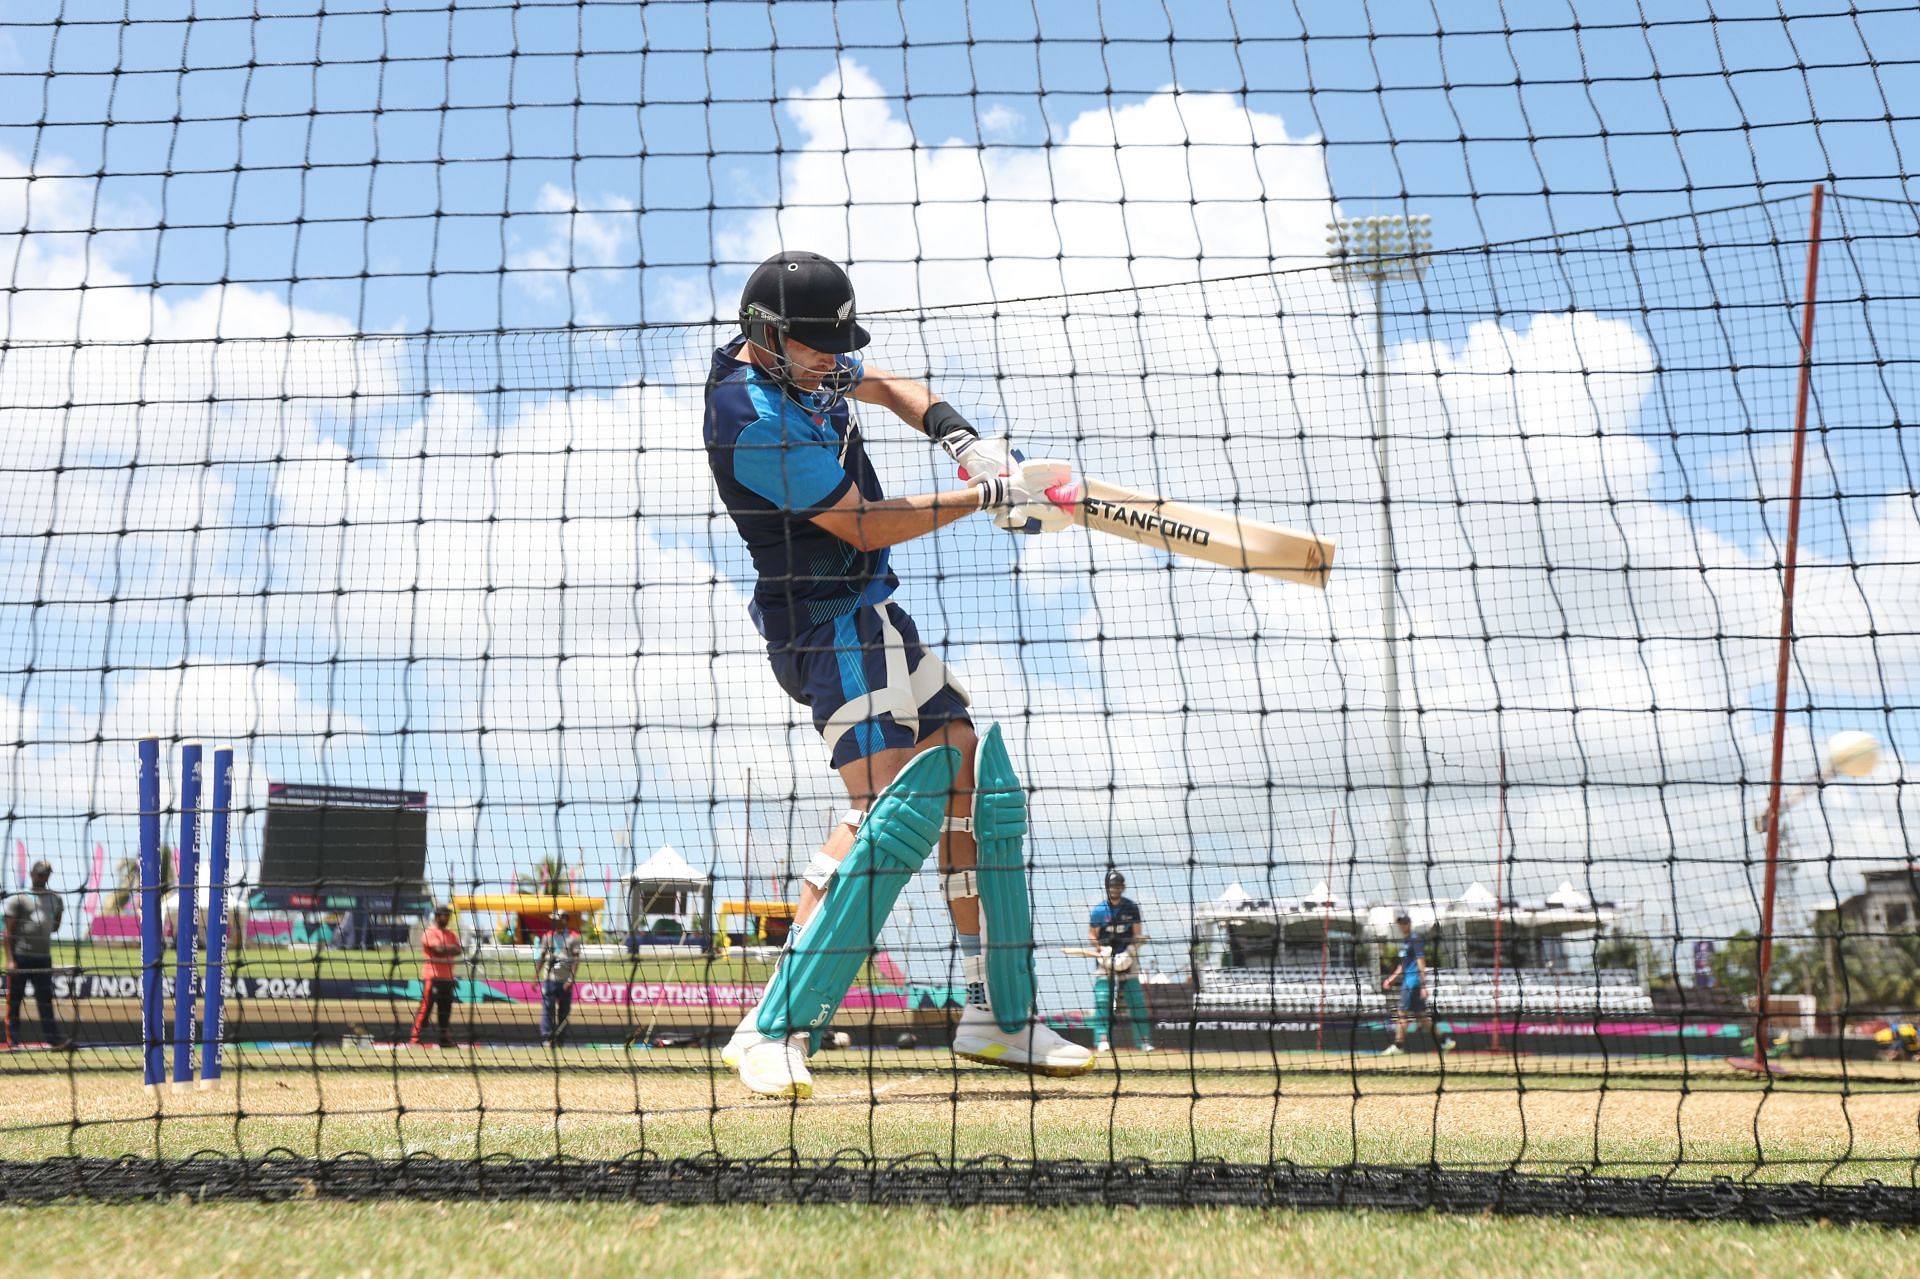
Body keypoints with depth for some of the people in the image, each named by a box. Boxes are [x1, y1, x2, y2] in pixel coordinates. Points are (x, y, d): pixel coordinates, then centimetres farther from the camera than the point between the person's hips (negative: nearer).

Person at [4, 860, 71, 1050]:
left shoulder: (55, 898, 12)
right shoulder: (18, 898, -3)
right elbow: (9, 931, -6)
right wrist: (10, 960, -12)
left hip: (44, 957, 4)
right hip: (20, 956, -4)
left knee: (46, 999, 3)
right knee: (14, 1000, 1)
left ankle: (55, 1038, -1)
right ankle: (12, 1040, 5)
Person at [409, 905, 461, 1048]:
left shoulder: (452, 934, 16)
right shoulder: (429, 933, -6)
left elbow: (457, 951, 1)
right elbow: (439, 949, -21)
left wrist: (445, 949, -16)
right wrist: (451, 947, -4)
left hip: (447, 977, 7)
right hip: (432, 976, -7)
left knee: (445, 1009, 11)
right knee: (425, 1007, -11)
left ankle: (445, 1038, 17)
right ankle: (414, 1038, -11)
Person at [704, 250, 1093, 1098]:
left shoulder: (791, 363, 6)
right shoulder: (752, 418, -23)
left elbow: (884, 386, 21)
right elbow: (864, 525, -20)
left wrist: (957, 434, 0)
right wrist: (984, 497, -13)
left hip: (871, 620, 11)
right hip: (830, 623, -11)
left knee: (979, 782, 10)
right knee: (898, 804, -25)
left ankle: (998, 1018, 18)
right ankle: (774, 1030, -27)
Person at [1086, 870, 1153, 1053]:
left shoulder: (1131, 908, 0)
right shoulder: (1099, 910, -3)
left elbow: (1138, 935, 1)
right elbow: (1092, 935, 1)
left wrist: (1129, 952, -14)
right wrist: (1102, 950, -16)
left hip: (1127, 960, 1)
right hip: (1106, 958, -1)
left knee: (1137, 1000, 0)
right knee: (1102, 999, -13)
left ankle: (1143, 1040, 6)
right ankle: (1102, 1039, -12)